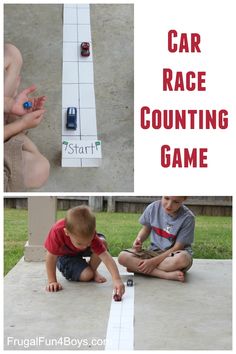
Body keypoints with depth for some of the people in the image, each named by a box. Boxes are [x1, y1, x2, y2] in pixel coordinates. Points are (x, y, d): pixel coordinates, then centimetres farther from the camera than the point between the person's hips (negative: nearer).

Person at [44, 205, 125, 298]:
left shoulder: (90, 235, -35)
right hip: (65, 256, -2)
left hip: (80, 252, 2)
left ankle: (93, 270, -1)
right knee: (87, 275, -24)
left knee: (102, 242, -27)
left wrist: (117, 279, -53)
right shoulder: (57, 232, -43)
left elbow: (106, 257, -40)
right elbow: (51, 257, -30)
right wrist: (52, 281, -29)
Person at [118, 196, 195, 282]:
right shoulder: (153, 208, -8)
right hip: (154, 252, 4)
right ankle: (167, 274, -27)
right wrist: (139, 240, -13)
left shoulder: (187, 218, -18)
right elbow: (146, 229, 10)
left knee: (182, 259, -41)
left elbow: (177, 247, -16)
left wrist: (154, 261, -23)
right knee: (123, 257, -20)